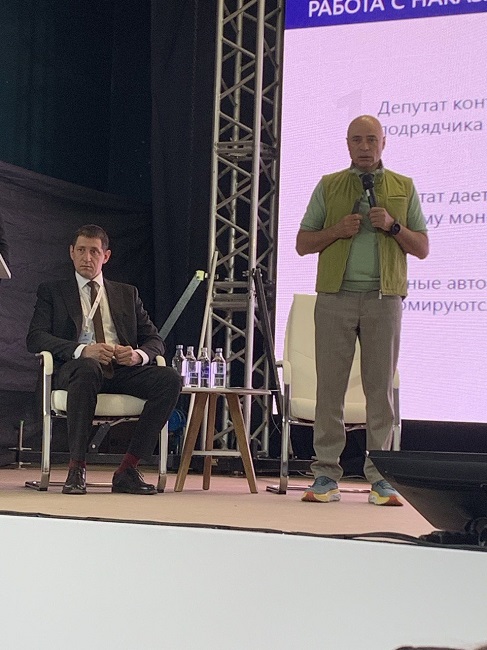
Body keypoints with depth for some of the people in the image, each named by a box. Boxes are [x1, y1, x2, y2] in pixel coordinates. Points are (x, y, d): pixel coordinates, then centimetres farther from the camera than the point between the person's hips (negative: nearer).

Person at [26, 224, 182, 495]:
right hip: (75, 368, -3)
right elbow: (35, 338, 1)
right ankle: (77, 468, -33)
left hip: (123, 370, 3)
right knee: (88, 369, -41)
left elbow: (155, 340, 18)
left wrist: (139, 355, -9)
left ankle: (128, 469, -23)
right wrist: (82, 350, -18)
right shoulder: (52, 292, 17)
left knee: (170, 378, -26)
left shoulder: (127, 294, 25)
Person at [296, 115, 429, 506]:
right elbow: (302, 244, 11)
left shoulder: (404, 188, 12)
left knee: (381, 386, 0)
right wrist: (337, 230, -6)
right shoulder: (329, 186, 13)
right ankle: (326, 475, 2)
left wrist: (393, 226, -7)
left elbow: (423, 249, 10)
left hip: (383, 298, 0)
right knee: (330, 385, -2)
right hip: (336, 296, 0)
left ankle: (379, 477, 3)